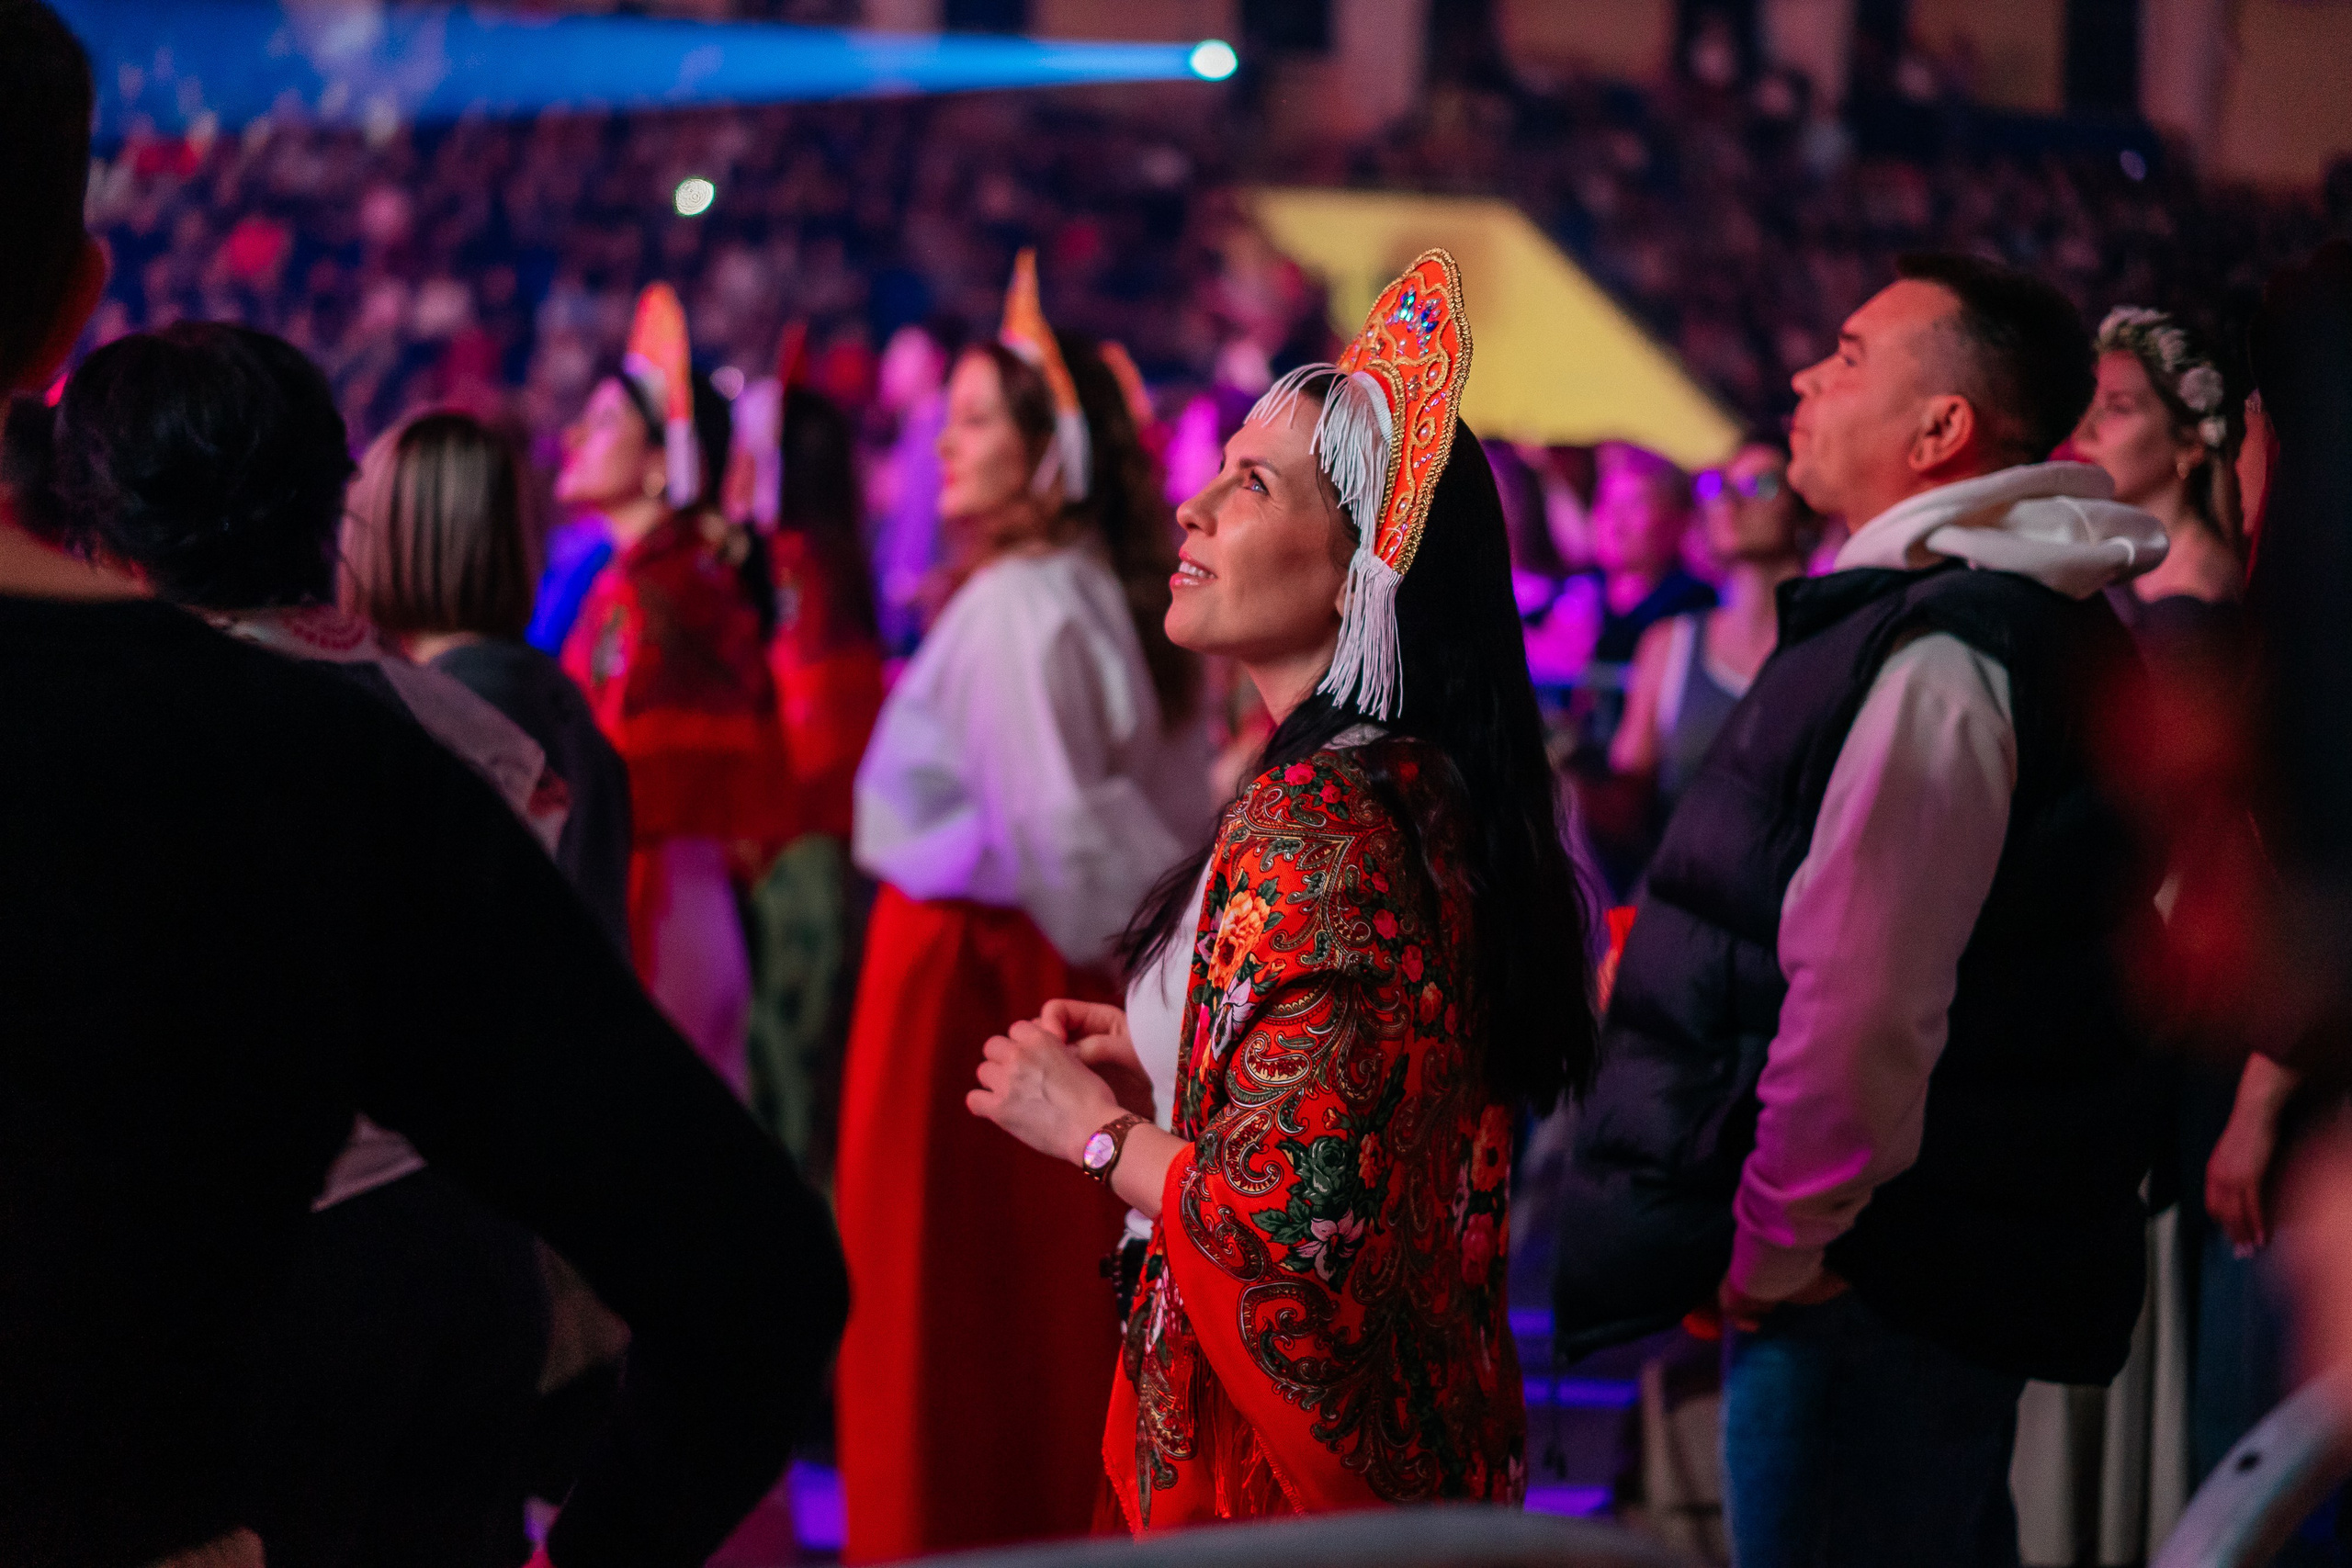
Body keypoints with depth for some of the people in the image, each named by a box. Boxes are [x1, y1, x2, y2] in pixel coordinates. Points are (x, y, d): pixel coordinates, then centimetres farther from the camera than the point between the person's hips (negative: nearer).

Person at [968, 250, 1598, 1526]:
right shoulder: (1427, 793, 6)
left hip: (1290, 1475, -9)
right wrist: (1158, 1064, 10)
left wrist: (1096, 1129, -13)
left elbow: (1298, 1218, -28)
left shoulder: (1310, 824, -22)